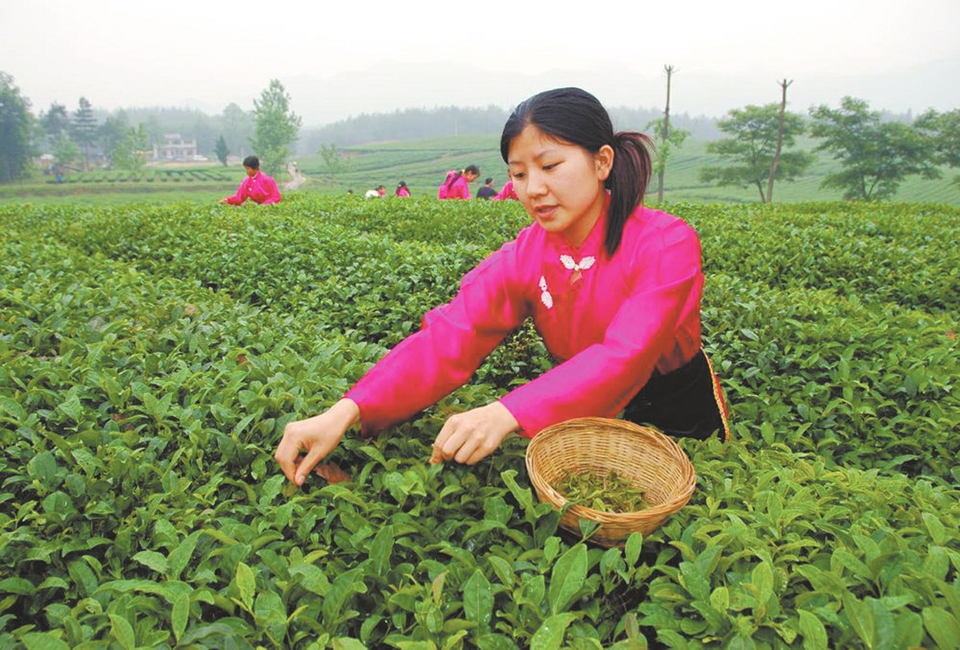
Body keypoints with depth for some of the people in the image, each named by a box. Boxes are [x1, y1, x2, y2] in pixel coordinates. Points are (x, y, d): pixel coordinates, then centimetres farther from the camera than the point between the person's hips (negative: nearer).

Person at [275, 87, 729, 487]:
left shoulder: (667, 245, -24)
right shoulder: (521, 259, -12)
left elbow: (622, 356, -36)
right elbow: (447, 339, -24)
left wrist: (508, 413, -52)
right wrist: (346, 410, -40)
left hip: (682, 416, -2)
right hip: (586, 419, 3)